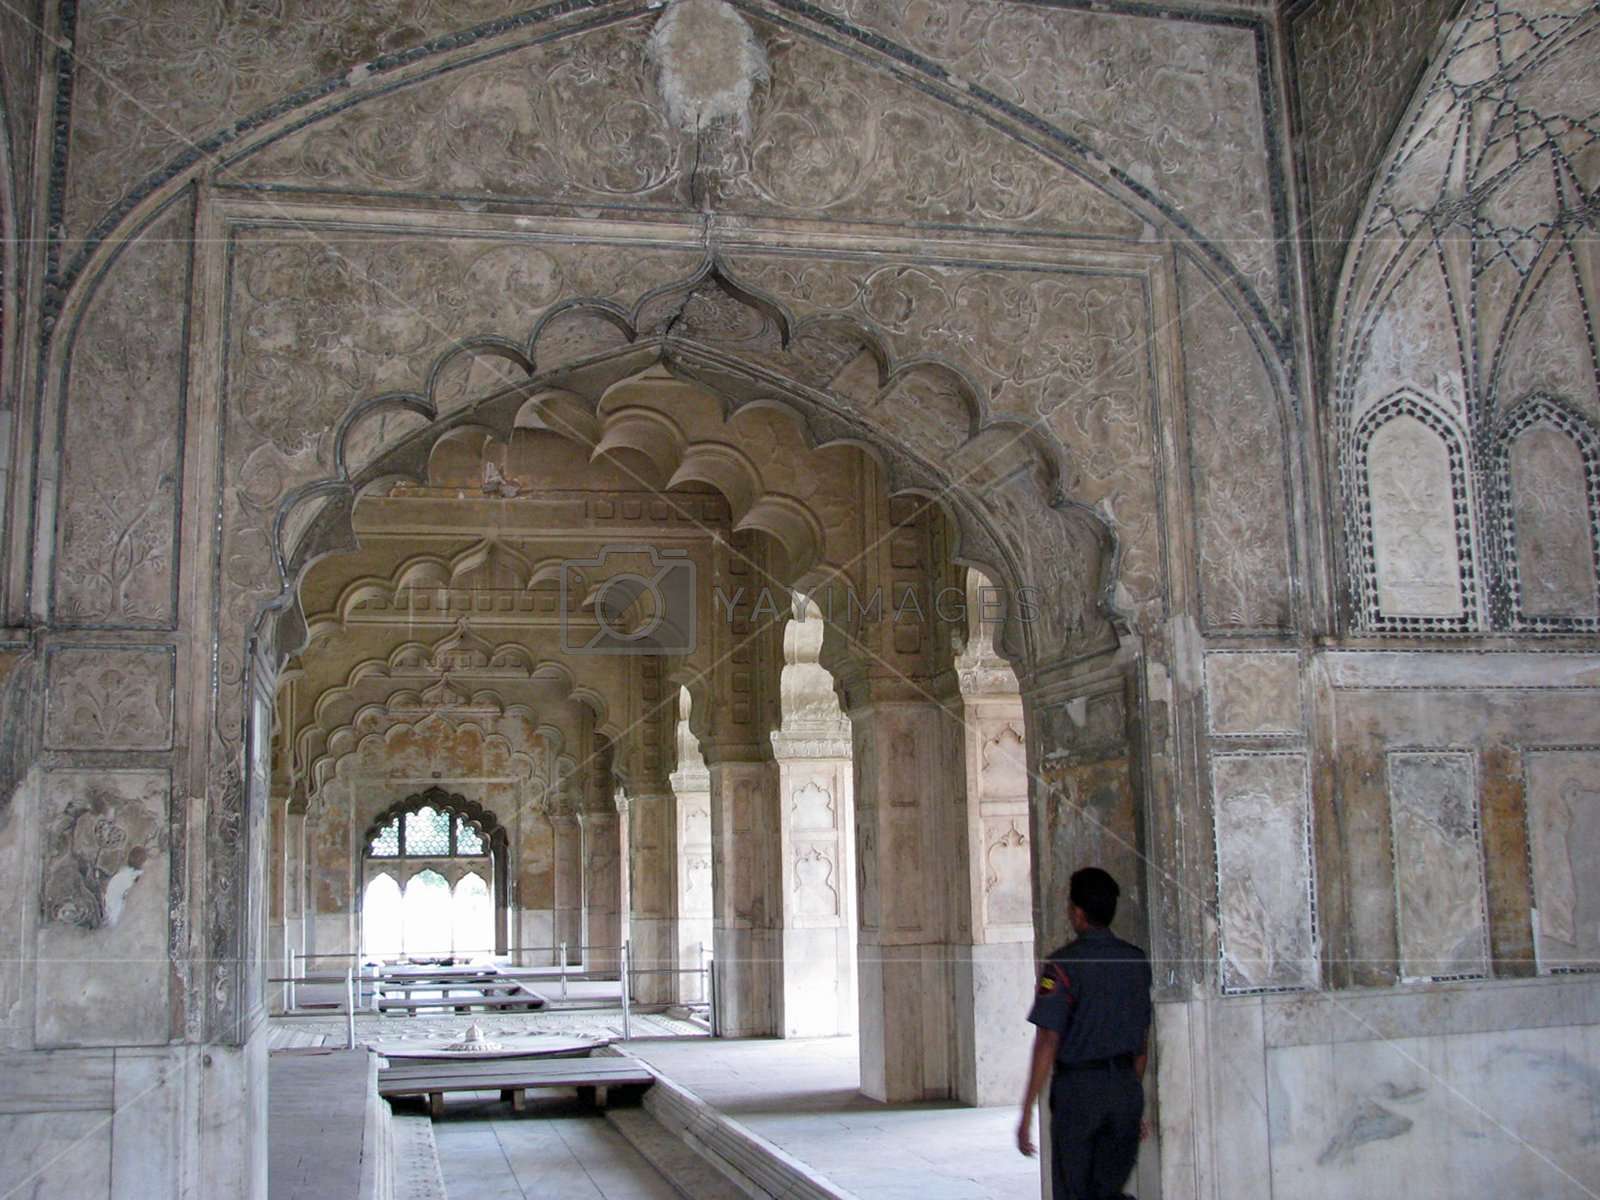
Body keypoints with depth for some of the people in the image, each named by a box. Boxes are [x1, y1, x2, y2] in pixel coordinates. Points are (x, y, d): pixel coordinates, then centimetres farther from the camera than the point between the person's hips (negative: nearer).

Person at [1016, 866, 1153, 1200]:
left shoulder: (1063, 964, -12)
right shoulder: (1137, 960, 7)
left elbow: (1048, 1042, -14)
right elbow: (1143, 1041, 13)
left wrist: (1027, 1113, -10)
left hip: (1078, 1088, -5)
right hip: (1126, 1086, 5)